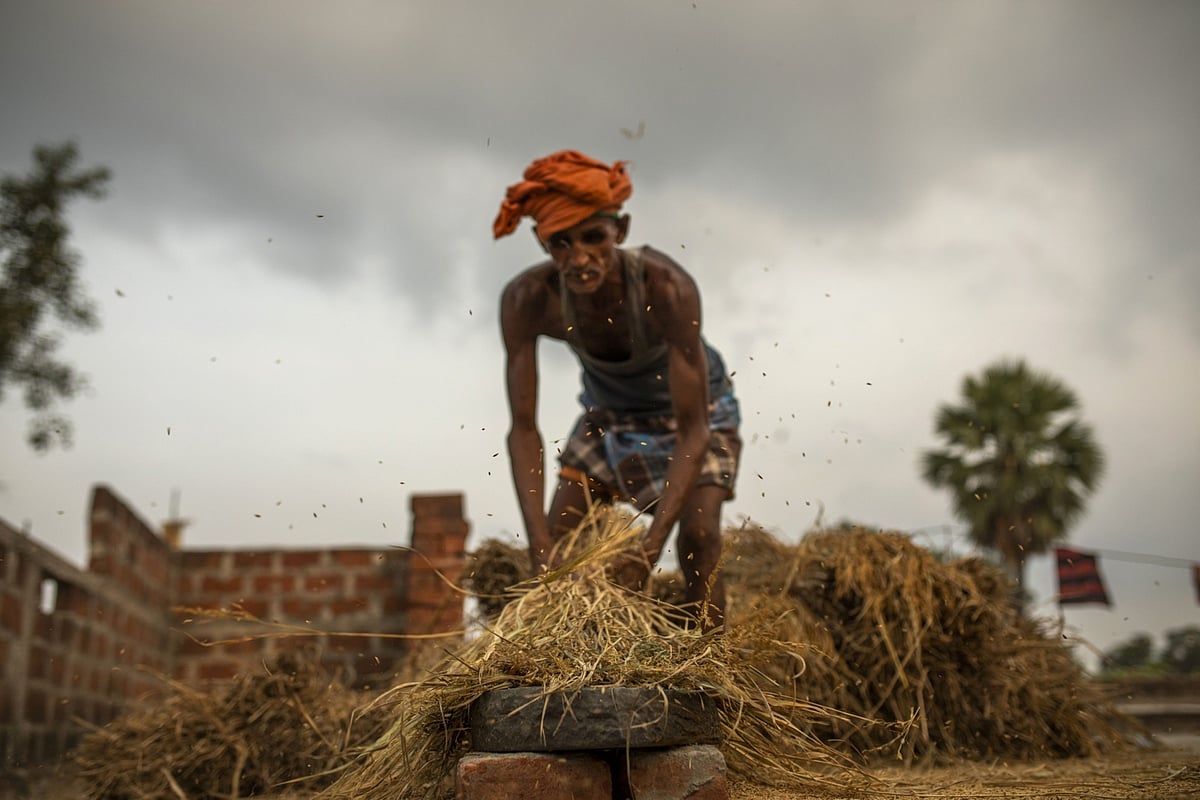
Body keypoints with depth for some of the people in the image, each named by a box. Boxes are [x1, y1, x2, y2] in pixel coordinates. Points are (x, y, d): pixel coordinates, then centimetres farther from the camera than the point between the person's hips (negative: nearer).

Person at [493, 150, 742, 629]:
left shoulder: (667, 288, -39)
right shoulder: (527, 299, -30)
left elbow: (692, 430, -36)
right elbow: (523, 427, -25)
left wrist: (648, 552, -43)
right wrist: (540, 549, -33)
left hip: (693, 407, -3)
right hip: (607, 414, 3)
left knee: (699, 538, -18)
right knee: (558, 537, -3)